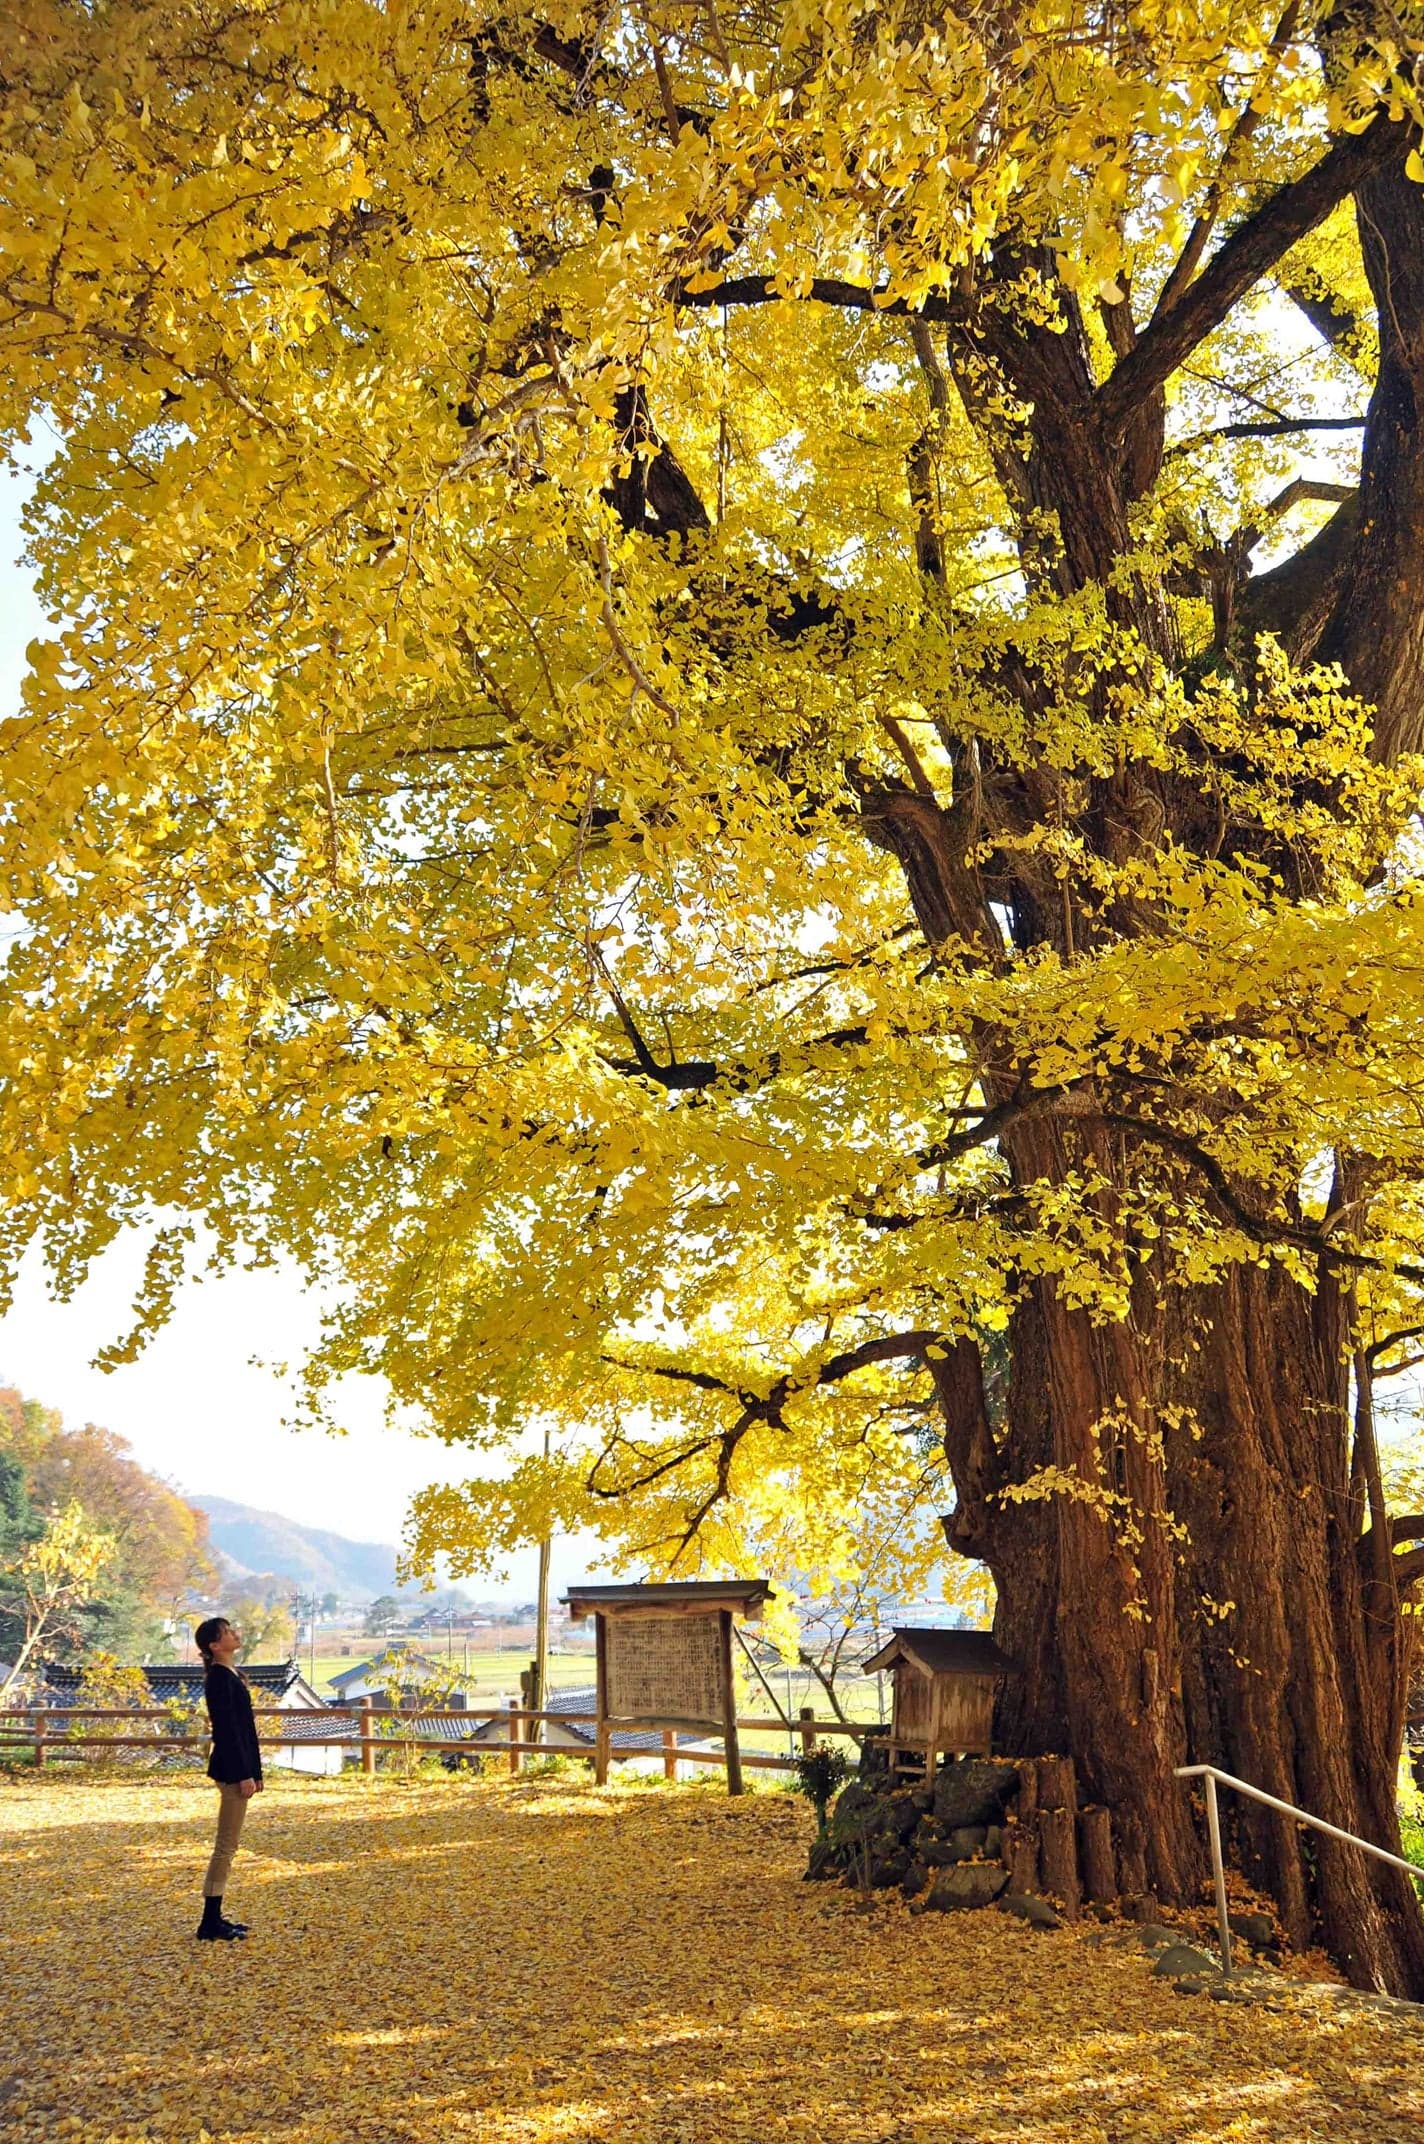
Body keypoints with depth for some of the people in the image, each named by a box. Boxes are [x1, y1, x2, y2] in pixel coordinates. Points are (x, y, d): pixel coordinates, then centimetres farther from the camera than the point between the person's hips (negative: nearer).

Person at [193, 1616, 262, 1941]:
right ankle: (210, 1924, 2)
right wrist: (243, 1775, -20)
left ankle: (214, 1918, 19)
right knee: (226, 1846, -4)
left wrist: (254, 1771, 20)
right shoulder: (219, 1678, -16)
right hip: (232, 1769, -10)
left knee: (227, 1846, 13)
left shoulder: (229, 1675, 14)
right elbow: (227, 1729, -19)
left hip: (237, 1766, 10)